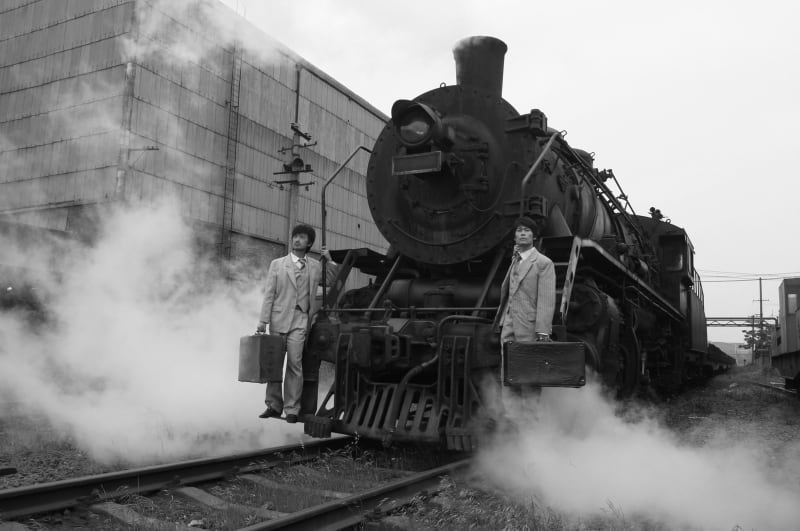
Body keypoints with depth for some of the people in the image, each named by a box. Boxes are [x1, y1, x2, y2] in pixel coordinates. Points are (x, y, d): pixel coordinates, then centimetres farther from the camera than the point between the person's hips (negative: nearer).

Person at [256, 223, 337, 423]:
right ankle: (273, 405, 17)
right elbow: (269, 294, 6)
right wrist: (263, 321, -2)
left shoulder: (316, 266, 12)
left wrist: (329, 261, 3)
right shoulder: (277, 264, 10)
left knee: (294, 364, -6)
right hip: (279, 318, 1)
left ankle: (292, 409, 0)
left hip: (300, 319, -1)